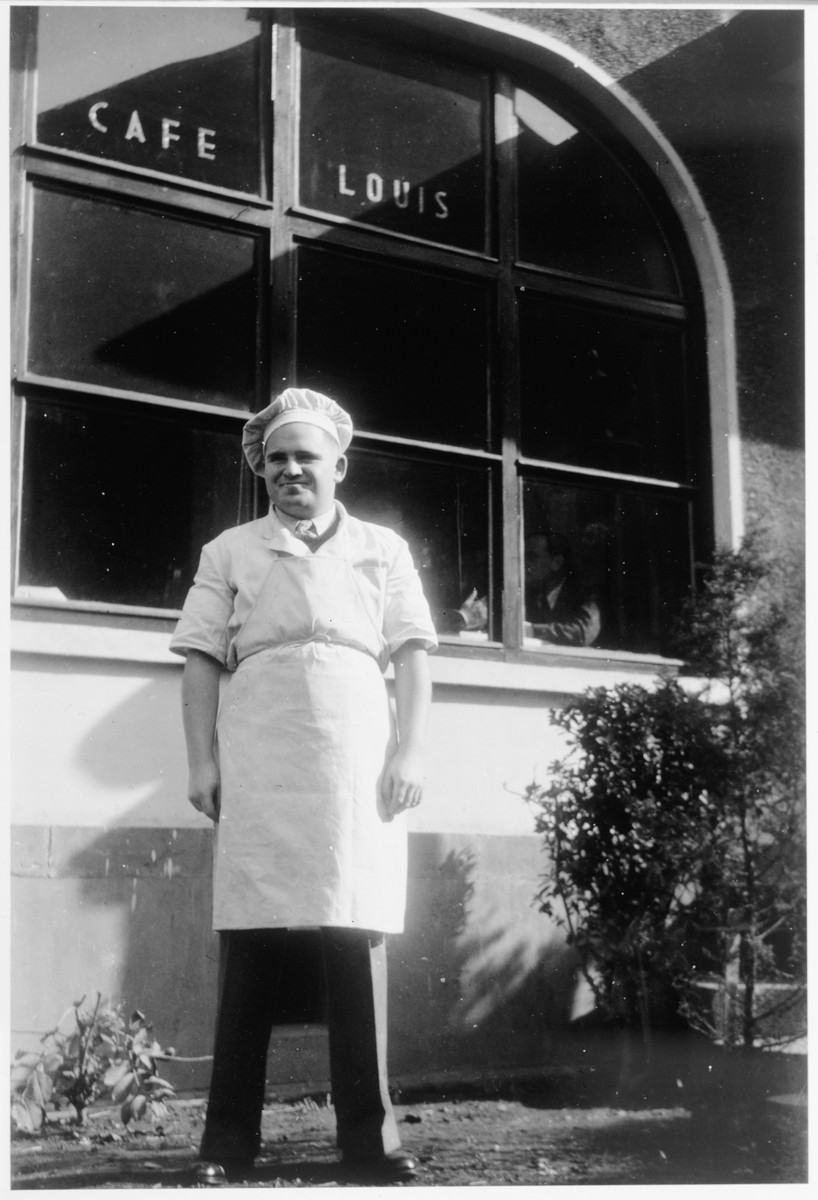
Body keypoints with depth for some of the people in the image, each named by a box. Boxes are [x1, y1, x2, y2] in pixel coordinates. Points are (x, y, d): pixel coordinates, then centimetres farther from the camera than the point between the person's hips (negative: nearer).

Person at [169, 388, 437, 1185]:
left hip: (359, 760, 1)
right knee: (250, 940, -2)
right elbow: (201, 661, 10)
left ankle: (368, 1133, 4)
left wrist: (408, 753, -1)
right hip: (257, 762, 0)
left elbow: (411, 657, 11)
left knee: (358, 938, -3)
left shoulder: (383, 549, 18)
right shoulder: (230, 552, 16)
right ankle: (228, 1140, 4)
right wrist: (202, 760, -1)